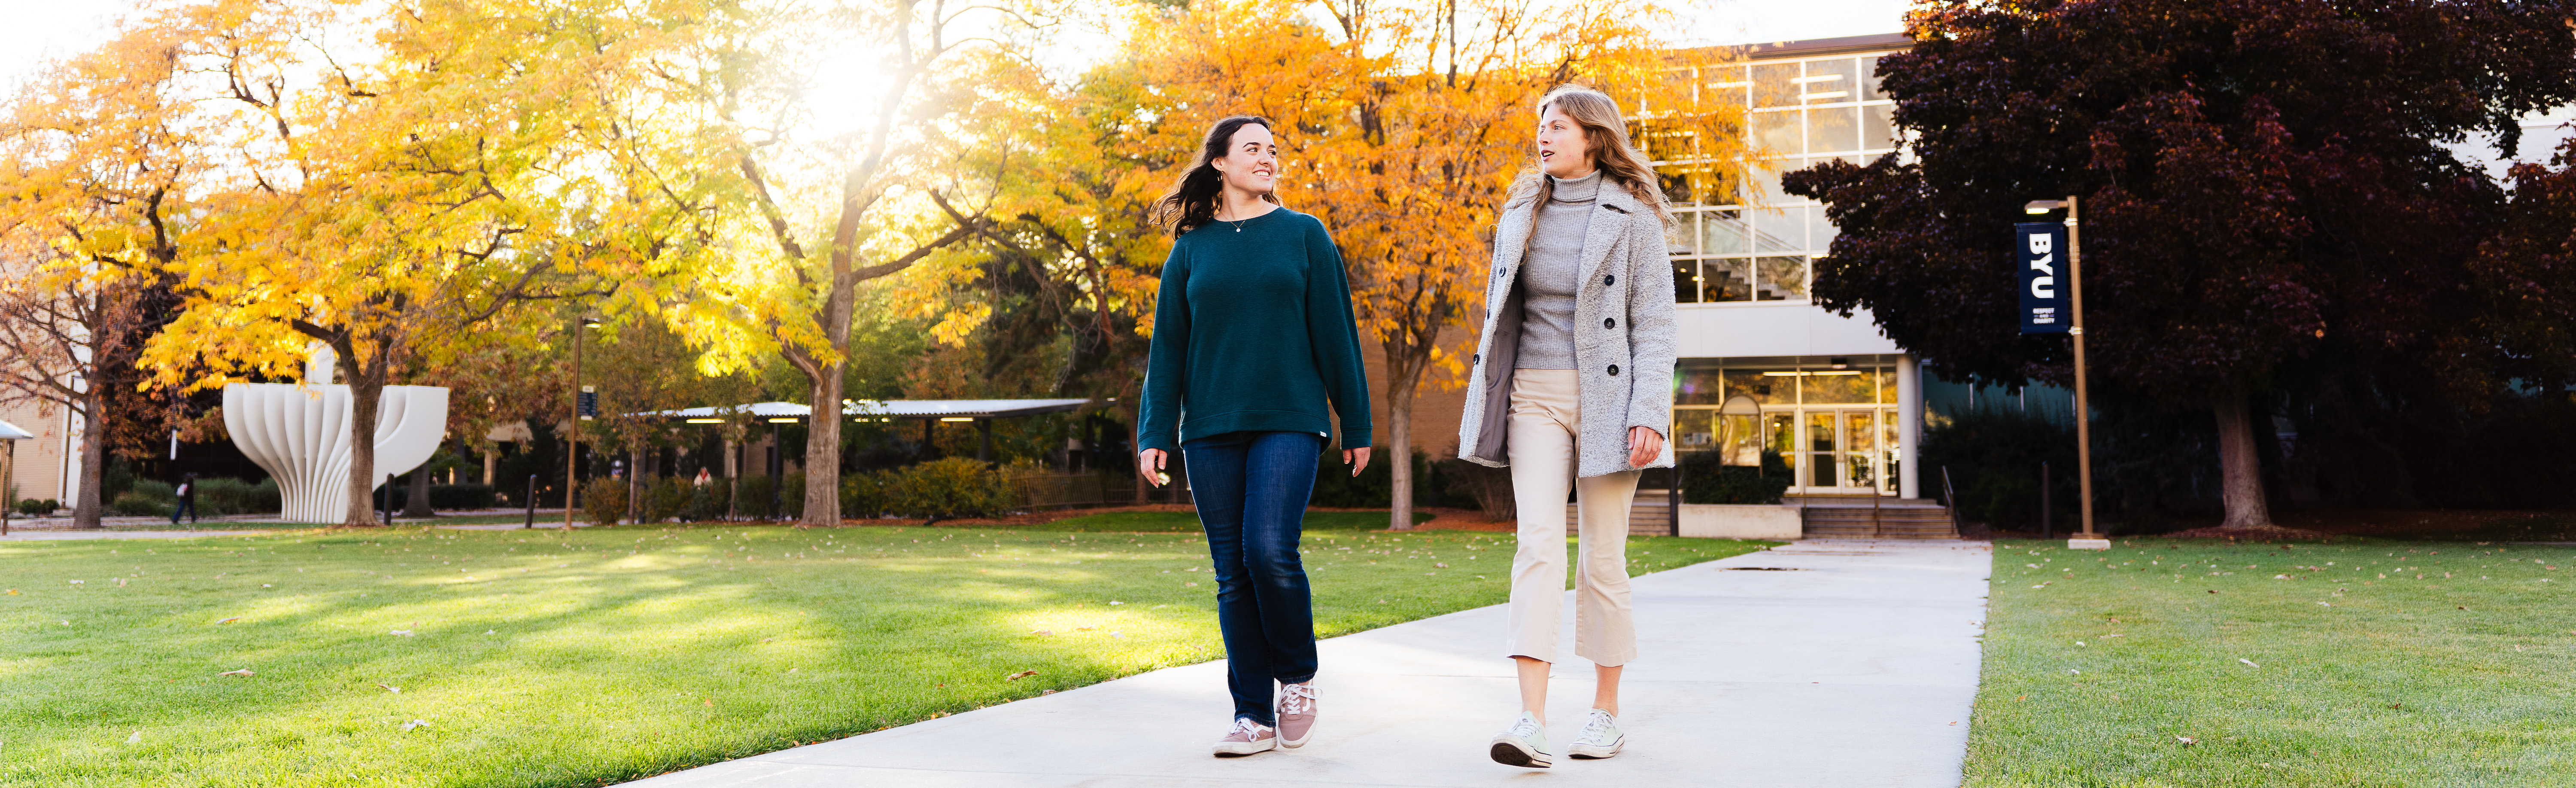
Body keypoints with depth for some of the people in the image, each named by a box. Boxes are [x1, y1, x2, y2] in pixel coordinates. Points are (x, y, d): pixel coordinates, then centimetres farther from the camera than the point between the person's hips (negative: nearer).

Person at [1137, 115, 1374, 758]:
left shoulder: (1304, 235, 7)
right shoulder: (1192, 248, 10)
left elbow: (1336, 334, 6)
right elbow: (1167, 347, 11)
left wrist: (1356, 425, 4)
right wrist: (1155, 434, 3)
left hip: (1288, 422, -2)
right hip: (1211, 431, 2)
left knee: (1270, 551, -17)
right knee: (1233, 574, 3)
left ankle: (1298, 675, 9)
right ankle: (1255, 716, 12)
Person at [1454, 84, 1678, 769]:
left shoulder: (1633, 218, -1)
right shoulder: (1523, 211, 12)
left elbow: (1654, 324, -5)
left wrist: (1649, 415, -15)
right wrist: (1488, 407, 11)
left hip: (1606, 397, -3)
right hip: (1536, 396, 3)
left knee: (1603, 557, 4)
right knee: (1538, 544, -11)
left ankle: (1606, 711, 17)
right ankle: (1532, 721, -18)